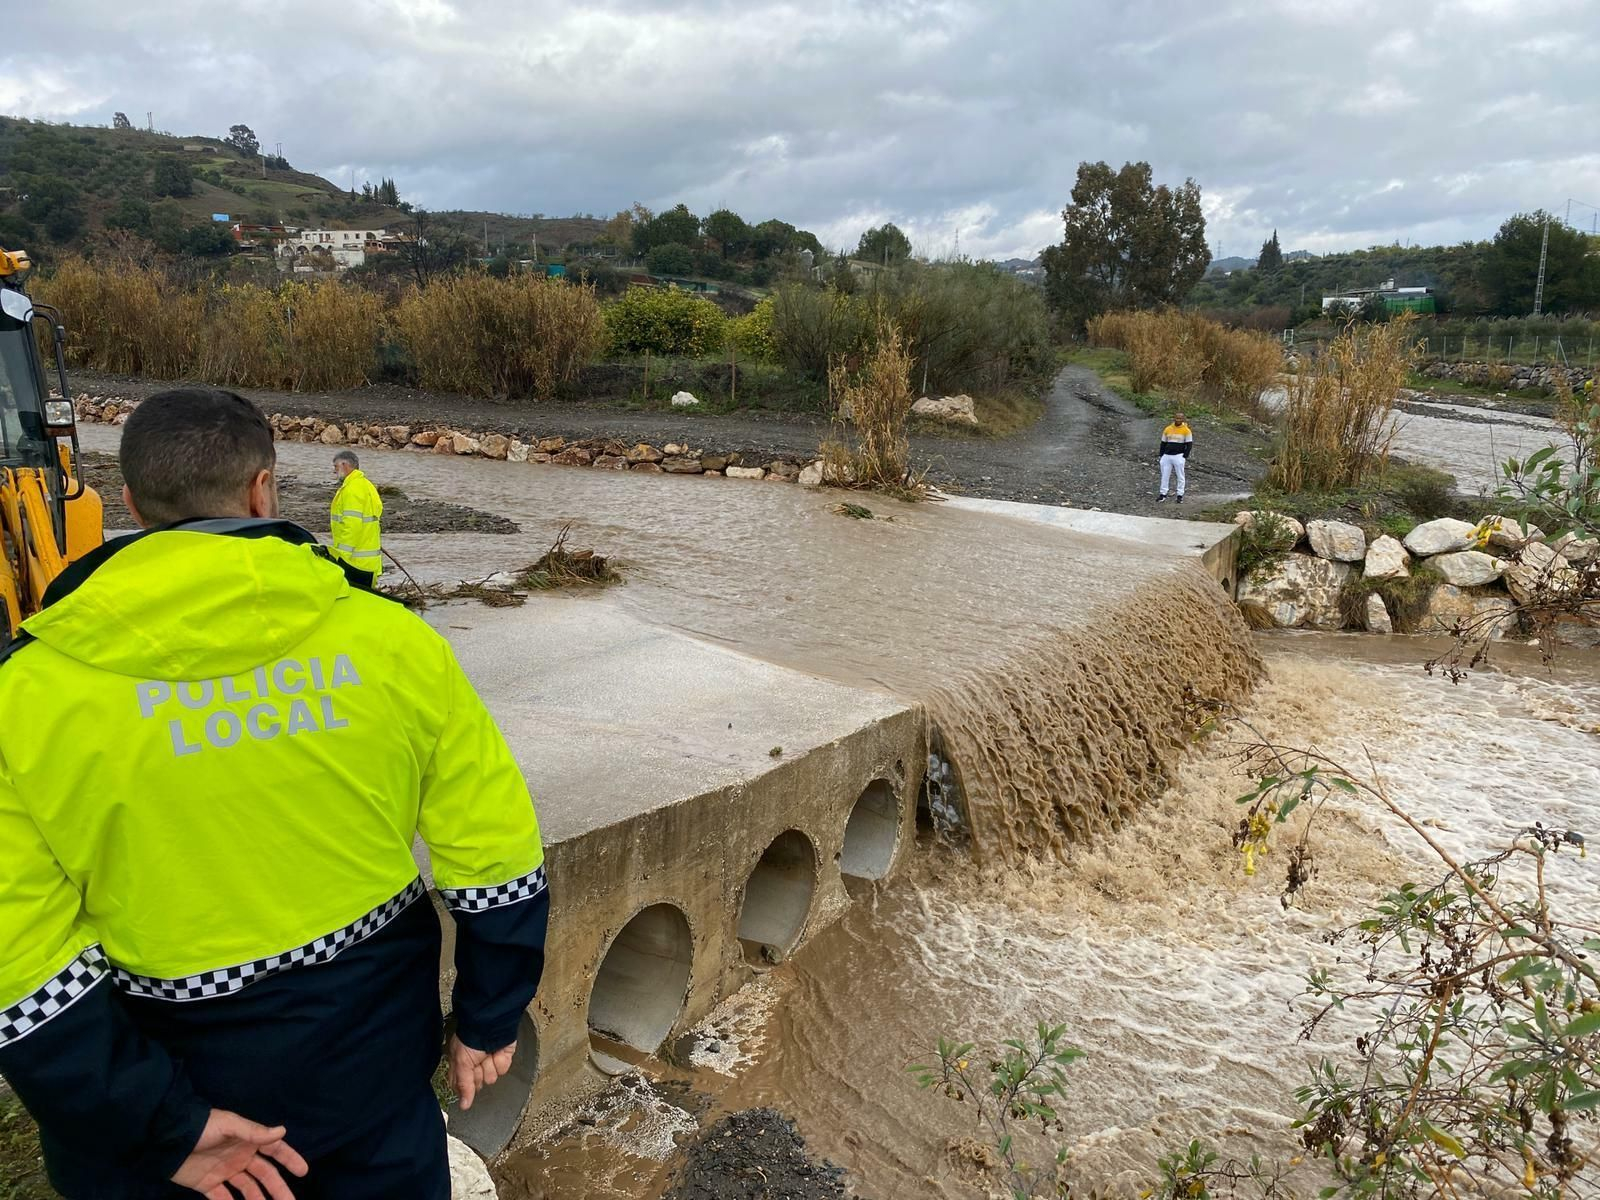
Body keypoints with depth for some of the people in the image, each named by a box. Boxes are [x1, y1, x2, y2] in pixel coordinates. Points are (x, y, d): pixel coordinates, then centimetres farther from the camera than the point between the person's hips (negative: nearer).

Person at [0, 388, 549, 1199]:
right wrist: (489, 1019, 4)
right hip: (374, 1058, 1)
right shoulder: (389, 639, -14)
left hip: (181, 1079, -1)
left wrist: (162, 1126, -6)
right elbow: (495, 852, -9)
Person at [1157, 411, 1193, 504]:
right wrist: (1162, 456, 8)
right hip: (1167, 456, 4)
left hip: (1178, 456, -4)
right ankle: (1163, 495, 9)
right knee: (1165, 476, 3)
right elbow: (1163, 443, 15)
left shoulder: (1186, 430, -2)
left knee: (1180, 476, 1)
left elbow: (1189, 445, -2)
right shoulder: (1167, 429, 9)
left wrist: (1184, 457, -9)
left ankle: (1180, 496, 6)